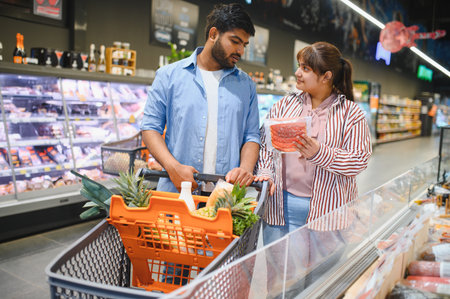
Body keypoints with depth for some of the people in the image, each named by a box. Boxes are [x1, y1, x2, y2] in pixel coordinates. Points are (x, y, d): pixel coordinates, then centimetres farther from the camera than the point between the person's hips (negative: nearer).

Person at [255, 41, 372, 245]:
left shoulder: (350, 113, 0)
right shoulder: (284, 105, 9)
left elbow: (360, 160, -7)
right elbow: (265, 144, 6)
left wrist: (320, 153, -20)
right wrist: (266, 173, -10)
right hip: (280, 204, 3)